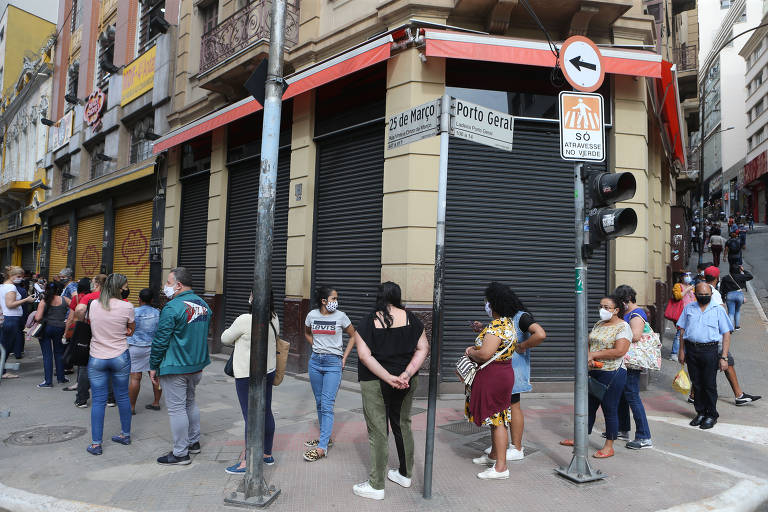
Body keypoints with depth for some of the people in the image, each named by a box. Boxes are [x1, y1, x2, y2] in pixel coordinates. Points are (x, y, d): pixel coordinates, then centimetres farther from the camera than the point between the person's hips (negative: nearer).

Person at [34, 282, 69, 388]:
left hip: (46, 328, -1)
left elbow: (37, 318, -10)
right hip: (59, 328, 1)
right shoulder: (64, 300, -2)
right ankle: (61, 378, 22)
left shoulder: (44, 301, -5)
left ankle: (48, 381, 4)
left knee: (47, 355, 3)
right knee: (59, 353, 15)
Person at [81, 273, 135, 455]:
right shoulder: (126, 307, -11)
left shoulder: (93, 305, -2)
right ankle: (125, 435, 26)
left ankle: (95, 443, 9)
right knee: (122, 396, 13)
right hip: (120, 357, -1)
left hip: (97, 358, 1)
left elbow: (90, 323, 13)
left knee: (98, 400, 6)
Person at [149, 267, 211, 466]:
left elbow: (160, 341, -16)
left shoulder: (172, 308, -19)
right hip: (197, 365, 8)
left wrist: (153, 367, -5)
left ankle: (180, 453, 10)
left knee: (176, 408, 2)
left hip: (175, 368, -8)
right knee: (190, 402, 22)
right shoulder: (203, 304, 6)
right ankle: (194, 442, 32)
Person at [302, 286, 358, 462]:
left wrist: (344, 358, 0)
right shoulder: (312, 315, 1)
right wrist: (316, 347, 9)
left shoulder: (341, 316, -6)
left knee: (327, 404, -10)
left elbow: (353, 336, 6)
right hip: (315, 361, 4)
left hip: (333, 363, -4)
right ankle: (325, 437, 28)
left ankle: (322, 447, -10)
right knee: (319, 402, 13)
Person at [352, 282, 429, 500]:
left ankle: (376, 486, 14)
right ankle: (405, 474, 35)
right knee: (403, 425, 20)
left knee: (377, 431, 4)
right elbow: (423, 349, -5)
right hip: (407, 383, 4)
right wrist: (407, 373, -13)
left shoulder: (368, 321, -9)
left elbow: (364, 355, -16)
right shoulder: (411, 319, -1)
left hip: (375, 383, -4)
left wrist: (389, 378, -18)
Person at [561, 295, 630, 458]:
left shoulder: (622, 327, -11)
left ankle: (609, 447, 14)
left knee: (610, 409, 2)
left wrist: (594, 354, -16)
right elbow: (589, 344, 14)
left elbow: (619, 351, -22)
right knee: (589, 406, 16)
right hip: (594, 372, 8)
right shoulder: (599, 324, 13)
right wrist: (589, 357, -9)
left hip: (612, 373, -8)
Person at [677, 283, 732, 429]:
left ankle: (711, 415, 15)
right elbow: (682, 330, 14)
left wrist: (724, 357, -6)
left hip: (710, 350, -3)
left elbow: (726, 334, 1)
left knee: (709, 385, 1)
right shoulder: (688, 309, 11)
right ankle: (700, 412, 22)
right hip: (691, 350, 3)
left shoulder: (718, 310, 3)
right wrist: (681, 351, 8)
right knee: (696, 384, 9)